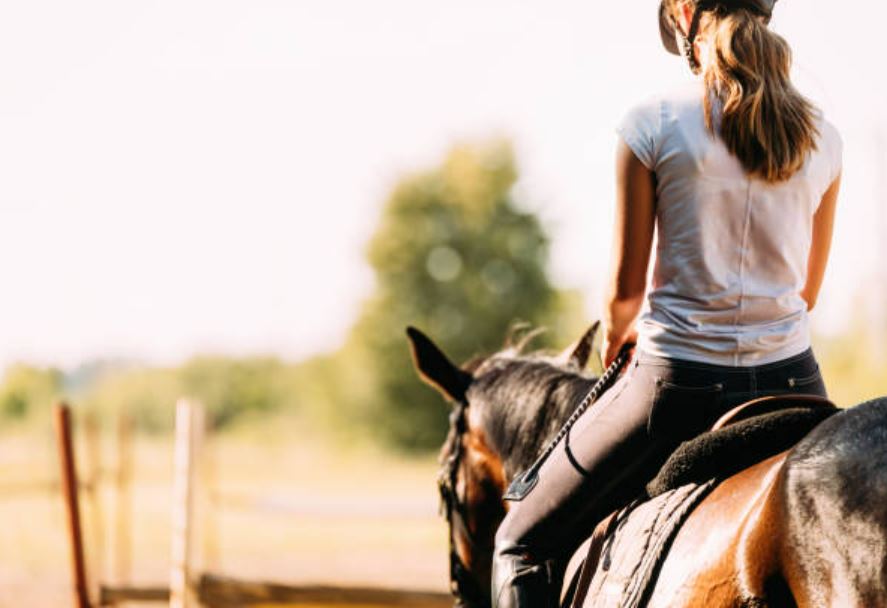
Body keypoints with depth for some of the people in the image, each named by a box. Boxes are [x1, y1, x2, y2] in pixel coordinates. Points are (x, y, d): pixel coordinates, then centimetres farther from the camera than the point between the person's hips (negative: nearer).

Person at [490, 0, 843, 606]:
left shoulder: (652, 124, -8)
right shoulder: (823, 137, 4)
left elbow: (626, 288, -3)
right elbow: (808, 290, 14)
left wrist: (616, 338, 20)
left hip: (679, 384, -4)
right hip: (792, 379, 4)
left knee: (526, 541, 12)